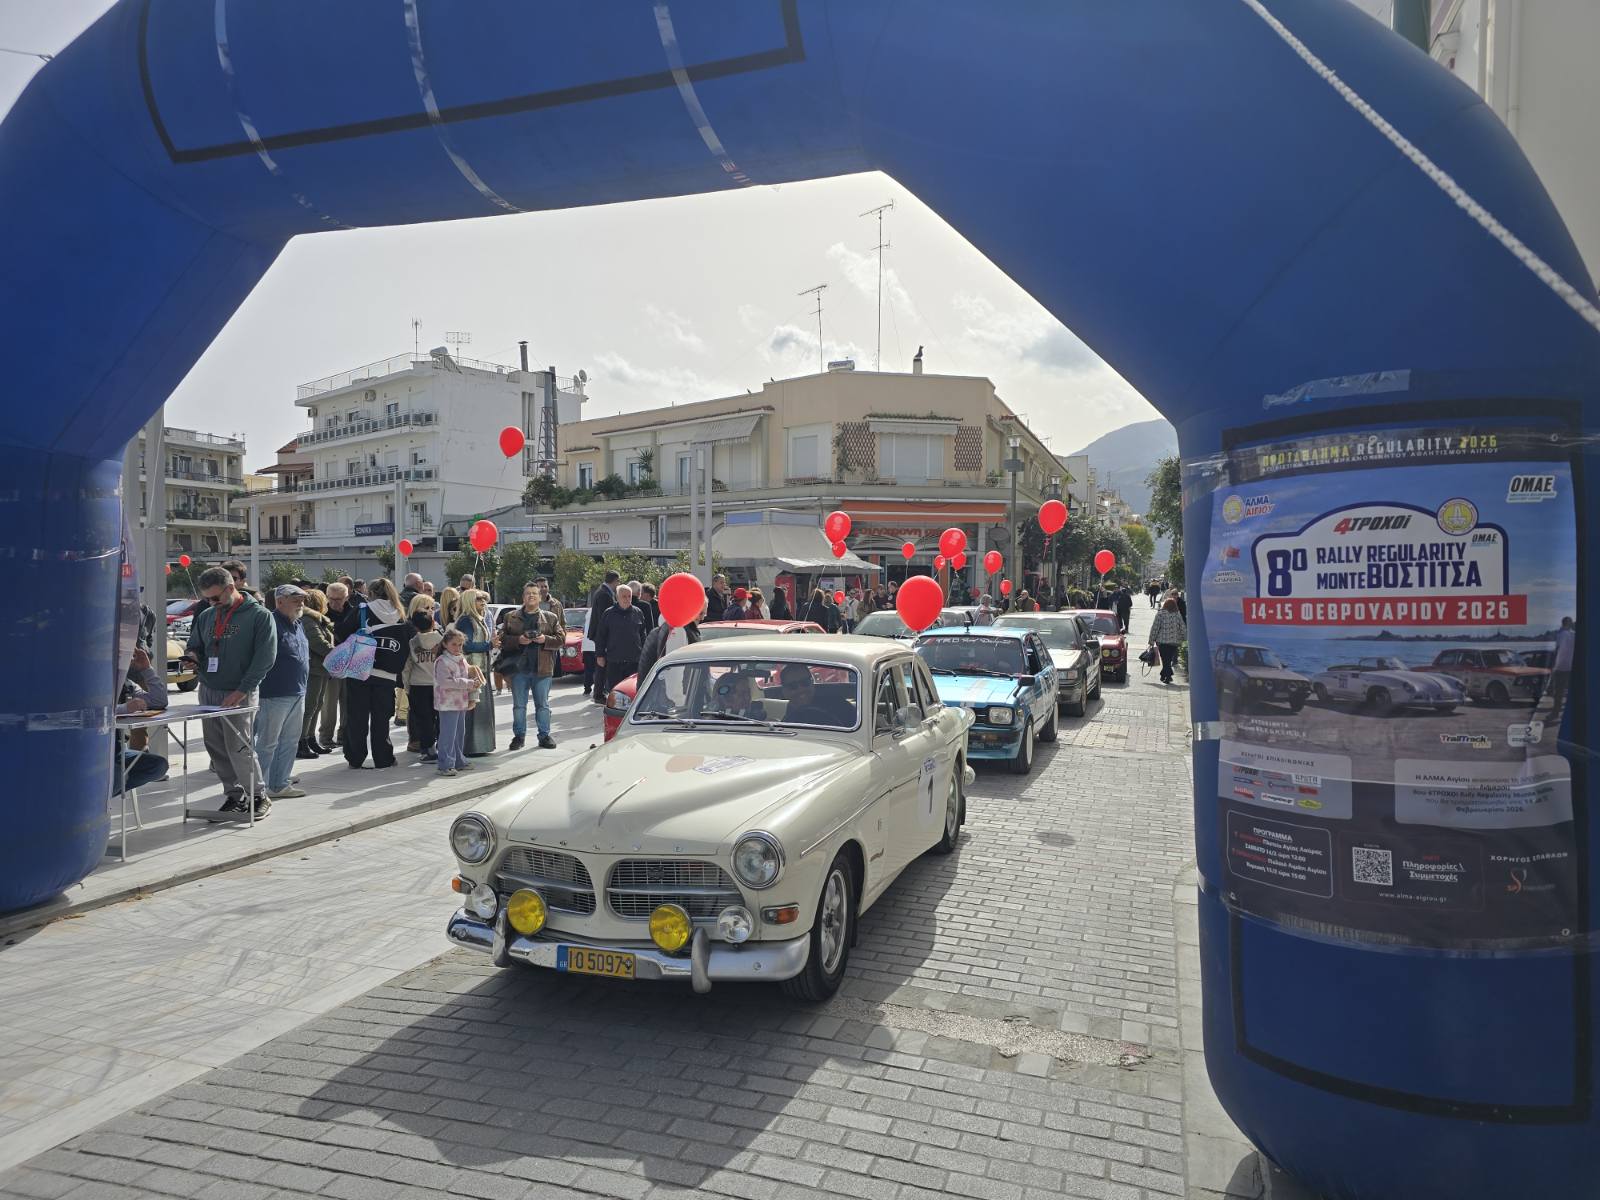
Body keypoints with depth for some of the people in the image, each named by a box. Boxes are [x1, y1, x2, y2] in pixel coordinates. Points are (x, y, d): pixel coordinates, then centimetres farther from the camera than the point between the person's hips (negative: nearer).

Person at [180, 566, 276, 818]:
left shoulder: (259, 616, -7)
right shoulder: (206, 616, 12)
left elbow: (265, 657, -13)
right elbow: (194, 645, 24)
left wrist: (242, 690, -18)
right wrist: (192, 655, -2)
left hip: (238, 695, -6)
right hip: (207, 691, 6)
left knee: (238, 747, -8)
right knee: (216, 748, 8)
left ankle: (258, 796, 4)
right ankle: (234, 794, 20)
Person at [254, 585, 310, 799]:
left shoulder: (297, 625, 16)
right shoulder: (271, 623, -14)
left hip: (297, 694, 9)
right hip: (275, 695, -9)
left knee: (290, 742, 14)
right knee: (267, 743, -2)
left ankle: (280, 784, 23)